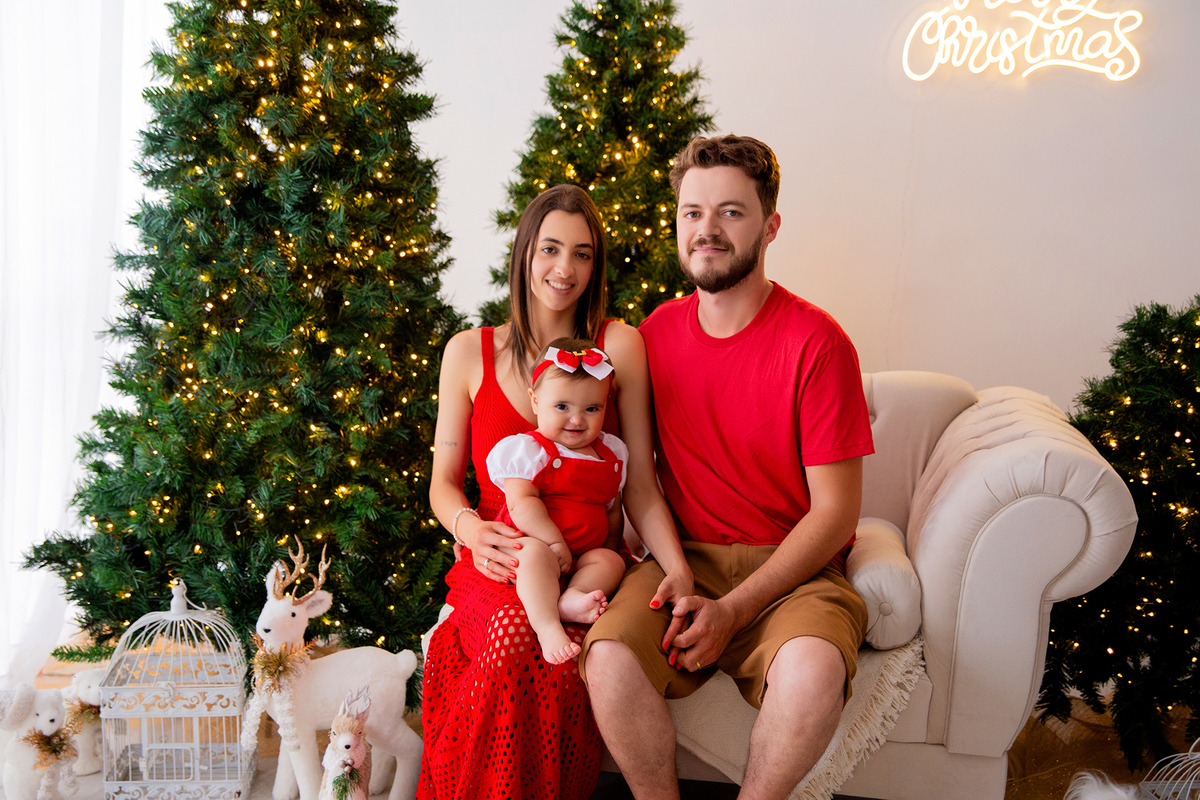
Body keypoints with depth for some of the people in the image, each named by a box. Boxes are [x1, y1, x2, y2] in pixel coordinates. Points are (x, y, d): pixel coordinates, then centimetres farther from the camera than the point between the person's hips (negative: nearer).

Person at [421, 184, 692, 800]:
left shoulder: (619, 345, 4)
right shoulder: (469, 353, 8)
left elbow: (639, 483, 1)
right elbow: (443, 482, 11)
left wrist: (677, 568, -14)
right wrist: (469, 525, -12)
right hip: (498, 566, 1)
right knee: (515, 631, -33)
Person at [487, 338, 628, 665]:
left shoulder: (610, 454, 14)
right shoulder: (528, 450, -5)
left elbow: (613, 509, 22)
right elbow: (521, 504, -17)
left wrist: (611, 547, 11)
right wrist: (555, 543, -24)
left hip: (586, 553, 6)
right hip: (530, 544, -5)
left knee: (611, 561, -21)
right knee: (536, 554, -36)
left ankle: (571, 599, -44)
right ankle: (547, 626, -49)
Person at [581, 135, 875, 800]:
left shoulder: (816, 342, -9)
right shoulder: (655, 334, 4)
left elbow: (835, 510, -9)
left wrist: (732, 610, -17)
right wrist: (670, 571, -5)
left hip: (792, 569, -2)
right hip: (684, 557, 3)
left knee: (812, 667, -33)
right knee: (609, 654, -26)